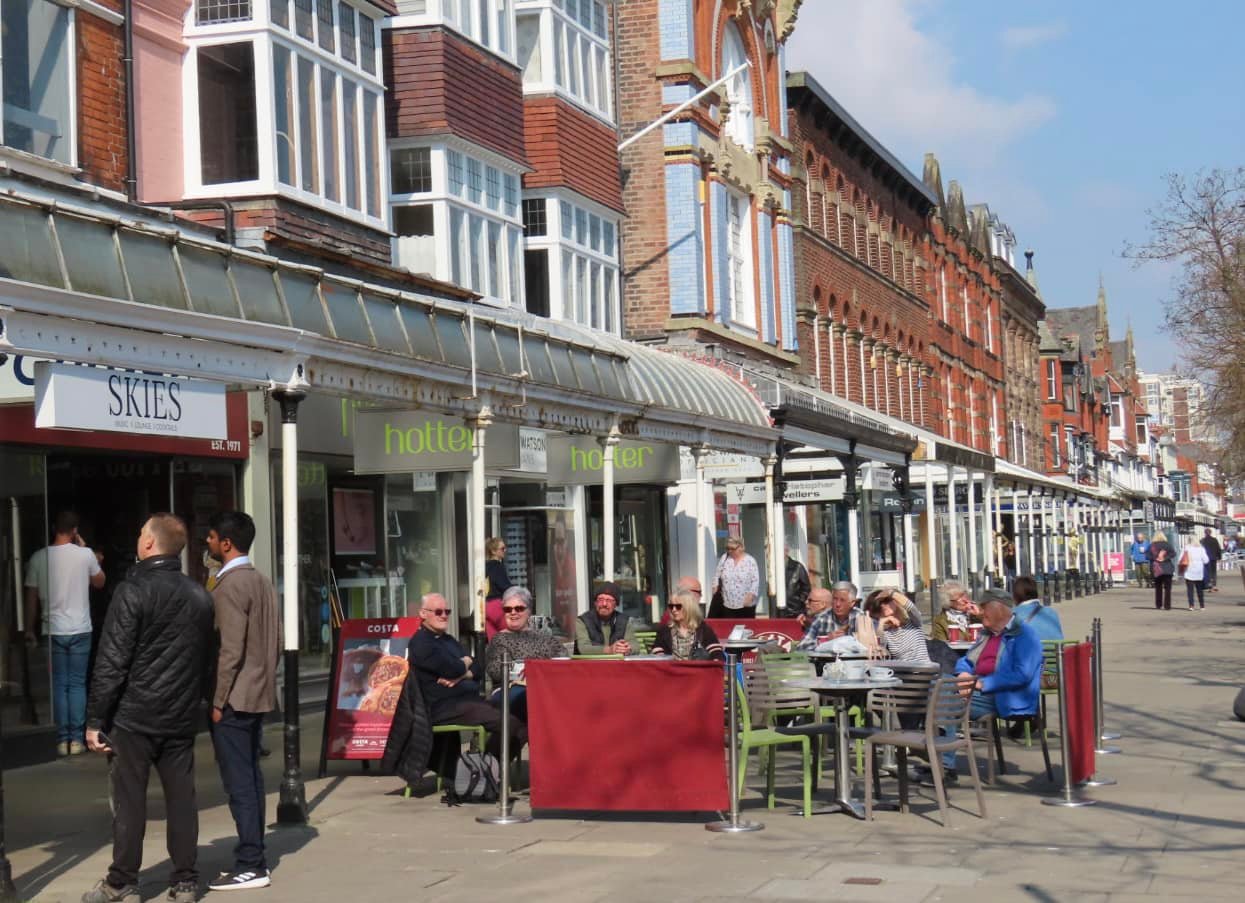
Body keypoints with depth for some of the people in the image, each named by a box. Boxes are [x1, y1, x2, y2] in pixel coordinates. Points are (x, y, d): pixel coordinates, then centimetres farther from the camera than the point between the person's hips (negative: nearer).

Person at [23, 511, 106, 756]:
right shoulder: (85, 555, -6)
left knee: (59, 685, 6)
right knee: (77, 684, 6)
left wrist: (29, 630, 9)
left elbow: (31, 597, 0)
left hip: (53, 631, 0)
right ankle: (77, 738, 3)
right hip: (80, 630, 0)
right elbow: (99, 582, 13)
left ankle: (62, 740, 4)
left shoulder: (39, 557, -4)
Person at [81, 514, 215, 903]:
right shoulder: (200, 596, 8)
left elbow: (111, 663, -13)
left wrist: (95, 719, -9)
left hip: (135, 716, -5)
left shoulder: (132, 592, -12)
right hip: (182, 718, 5)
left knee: (129, 800, 2)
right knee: (181, 798, 8)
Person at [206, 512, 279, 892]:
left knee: (238, 783, -6)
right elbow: (276, 643, 15)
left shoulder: (229, 585, -15)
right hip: (258, 696, 9)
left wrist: (218, 701, -15)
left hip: (233, 699, -9)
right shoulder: (262, 582, 12)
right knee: (251, 778, 12)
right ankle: (254, 859, 16)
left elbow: (230, 649, -19)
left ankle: (251, 867, -5)